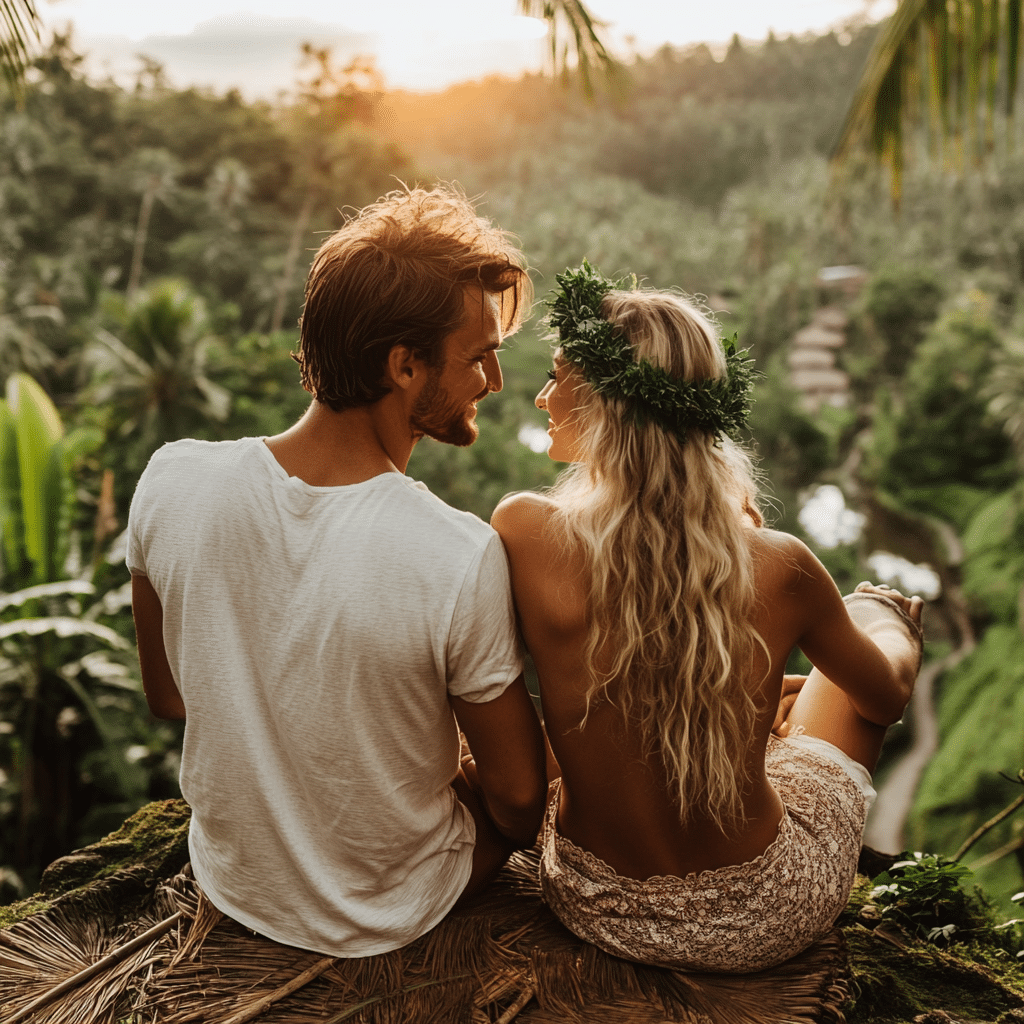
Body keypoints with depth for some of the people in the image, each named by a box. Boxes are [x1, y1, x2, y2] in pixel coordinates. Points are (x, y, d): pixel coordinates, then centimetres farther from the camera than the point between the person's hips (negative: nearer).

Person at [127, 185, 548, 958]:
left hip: (230, 880, 4)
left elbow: (170, 698, -5)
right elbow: (519, 800, -19)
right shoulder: (462, 560, -35)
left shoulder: (171, 481, -22)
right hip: (387, 919, -3)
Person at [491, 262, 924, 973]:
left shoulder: (524, 533, -24)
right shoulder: (778, 567, -23)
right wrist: (897, 621, 24)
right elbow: (888, 694, -2)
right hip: (767, 924, -1)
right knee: (875, 611, 21)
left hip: (595, 909, 2)